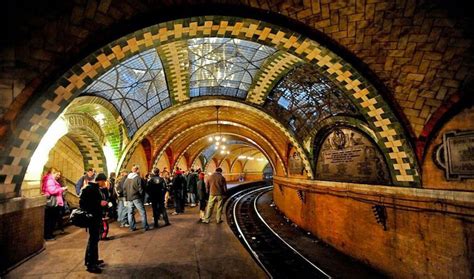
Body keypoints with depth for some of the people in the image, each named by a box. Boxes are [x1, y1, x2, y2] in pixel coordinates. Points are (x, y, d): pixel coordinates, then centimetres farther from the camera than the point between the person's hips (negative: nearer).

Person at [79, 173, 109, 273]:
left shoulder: (96, 188, 13)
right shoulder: (89, 188, -16)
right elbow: (83, 203, -23)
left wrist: (102, 203, 7)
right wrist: (99, 203, -22)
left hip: (96, 217, 10)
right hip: (92, 217, -10)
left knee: (94, 238, 19)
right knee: (93, 239, -4)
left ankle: (94, 259, 32)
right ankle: (90, 264, 4)